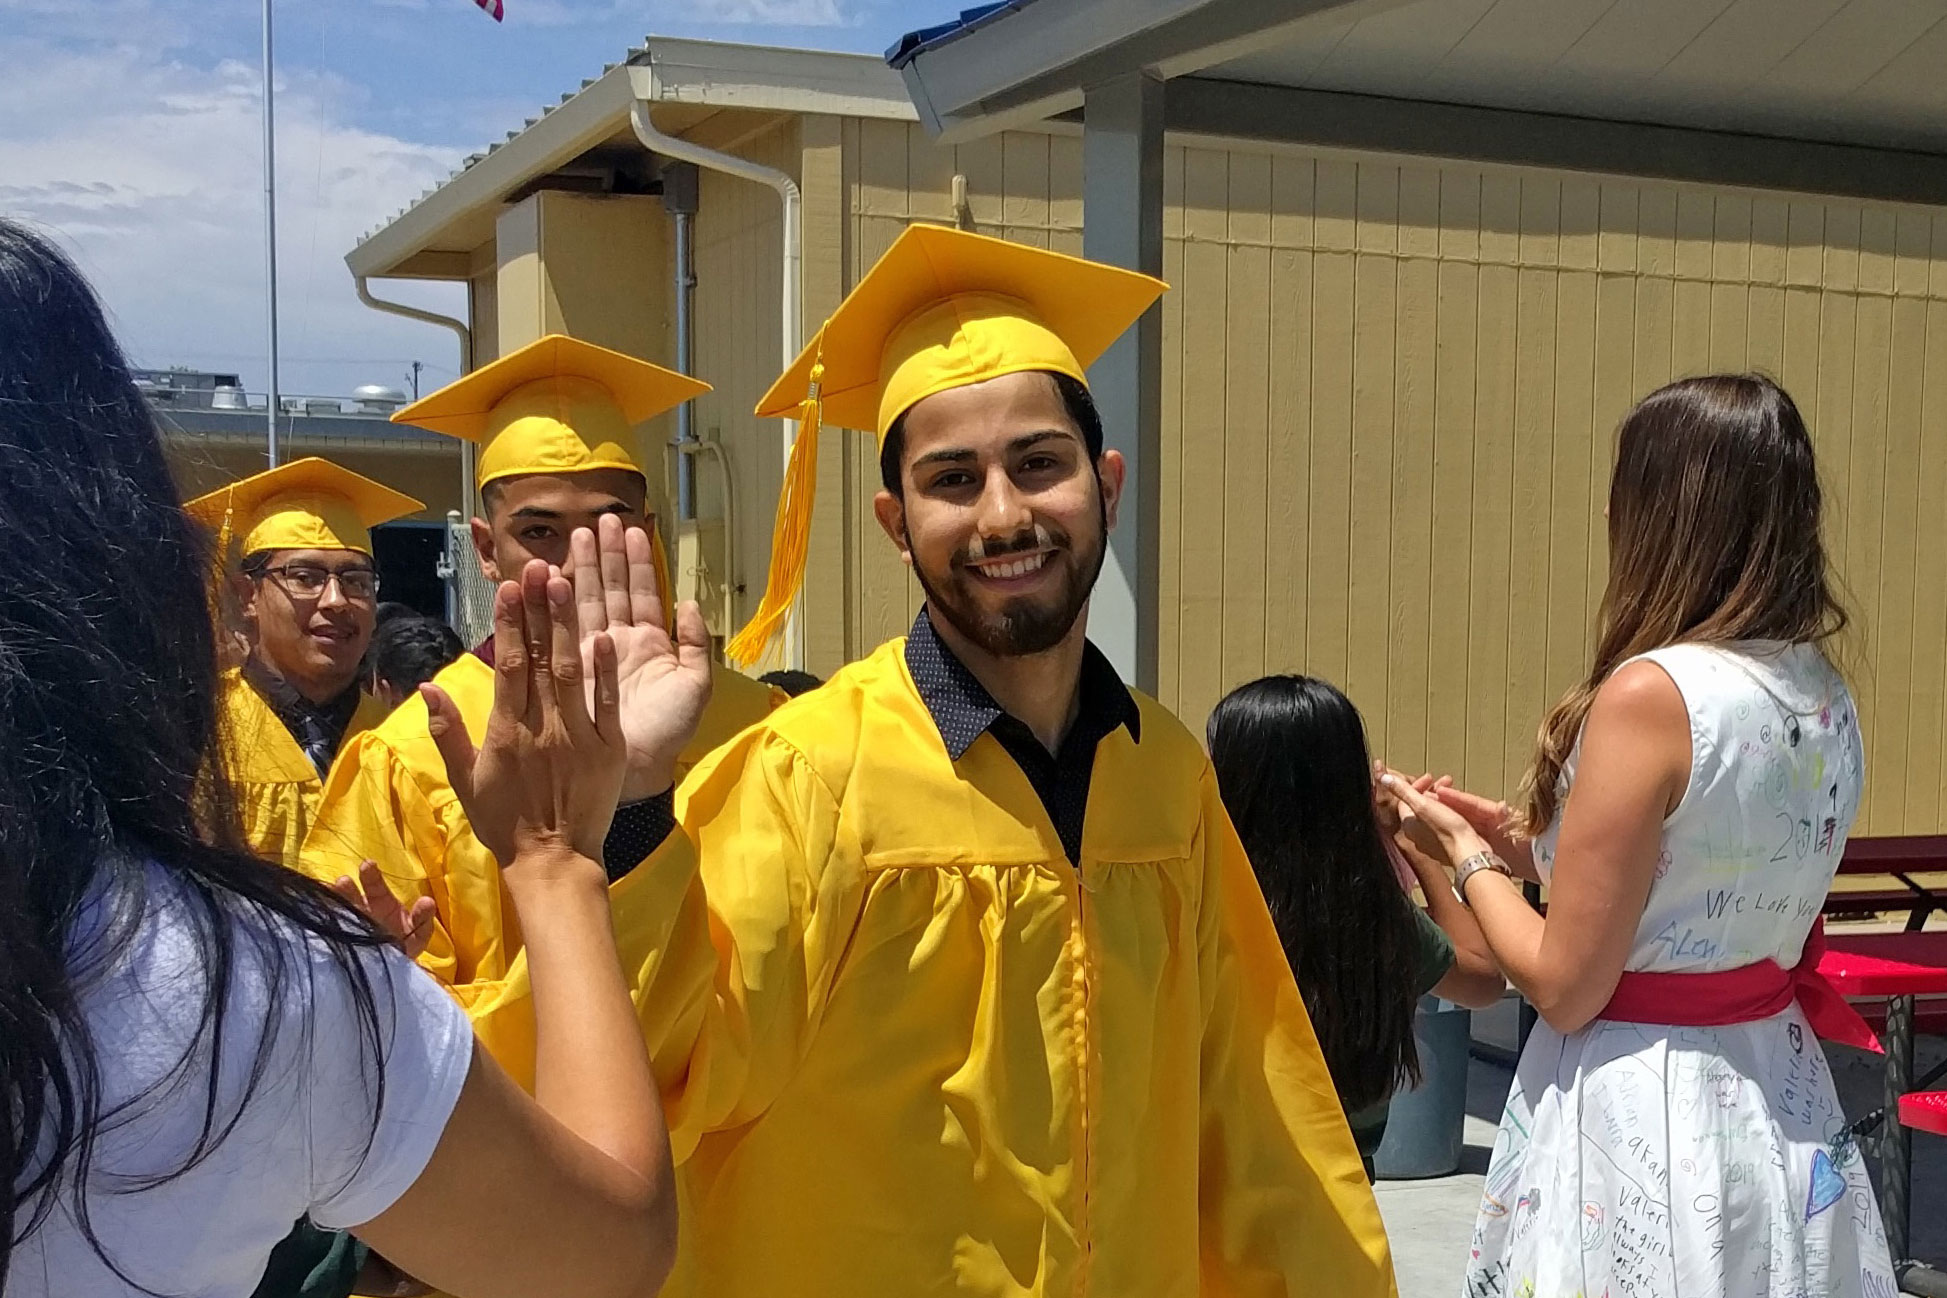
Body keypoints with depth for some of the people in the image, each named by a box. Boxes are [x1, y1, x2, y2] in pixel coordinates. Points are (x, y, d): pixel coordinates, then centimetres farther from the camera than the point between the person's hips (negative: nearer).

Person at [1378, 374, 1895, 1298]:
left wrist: (1467, 855, -1)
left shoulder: (1651, 696, -21)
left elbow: (1566, 988, -17)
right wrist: (1527, 846, 16)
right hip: (1783, 1106, 7)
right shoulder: (1828, 700, 2)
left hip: (1641, 1118, -7)